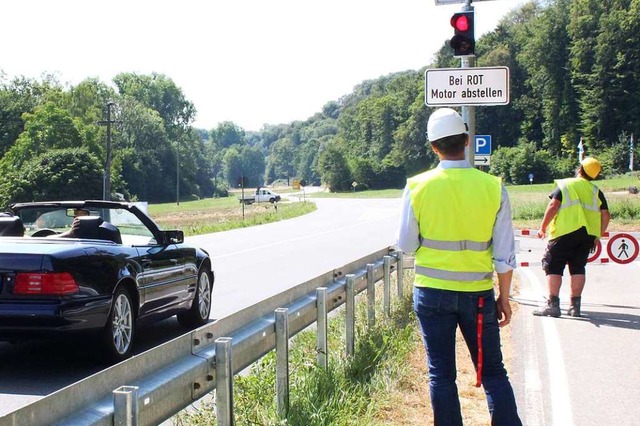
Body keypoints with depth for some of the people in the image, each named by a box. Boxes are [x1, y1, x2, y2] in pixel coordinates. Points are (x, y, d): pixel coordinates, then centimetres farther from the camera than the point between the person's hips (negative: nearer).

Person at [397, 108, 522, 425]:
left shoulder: (418, 187, -9)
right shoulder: (493, 188, -7)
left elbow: (406, 245, -1)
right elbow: (505, 254, -3)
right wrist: (504, 297, 7)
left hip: (432, 293, 0)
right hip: (478, 293, 1)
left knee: (441, 374, 9)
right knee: (493, 373, 11)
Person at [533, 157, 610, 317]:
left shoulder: (564, 185, 3)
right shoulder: (596, 191, 14)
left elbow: (553, 206, -8)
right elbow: (605, 216, 9)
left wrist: (543, 227, -3)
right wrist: (597, 236, 17)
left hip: (565, 232, -4)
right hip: (588, 234, 4)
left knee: (553, 266, 0)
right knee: (578, 267, 11)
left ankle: (553, 304, -9)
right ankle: (575, 305, 10)